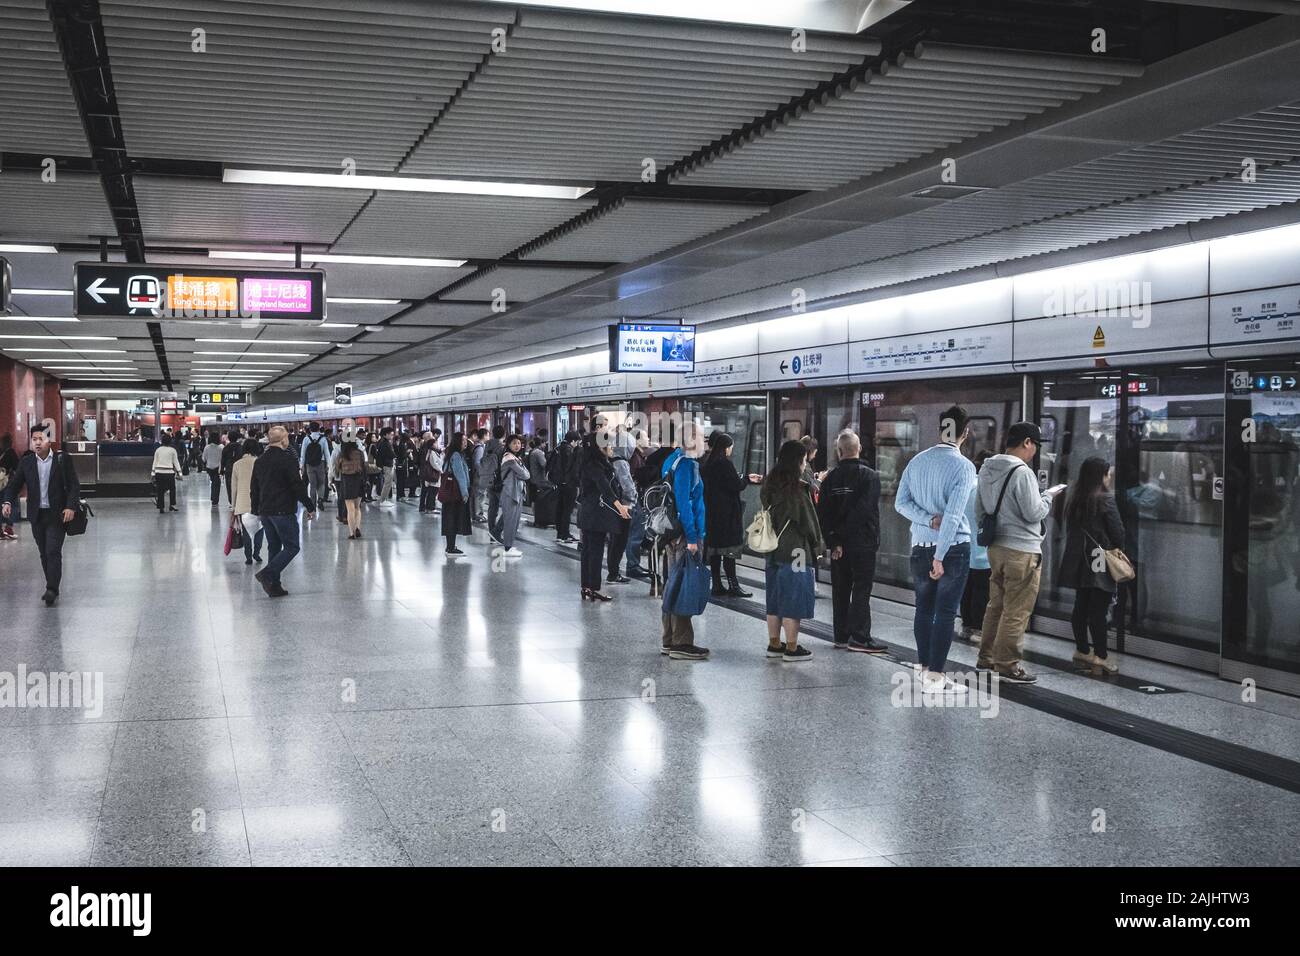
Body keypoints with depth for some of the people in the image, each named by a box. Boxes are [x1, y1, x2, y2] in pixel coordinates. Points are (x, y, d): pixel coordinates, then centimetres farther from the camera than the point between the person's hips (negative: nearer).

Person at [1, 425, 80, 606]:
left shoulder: (62, 460, -4)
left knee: (53, 552, -11)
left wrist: (71, 506, -18)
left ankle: (52, 589, -12)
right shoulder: (26, 462, 4)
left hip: (57, 515, -4)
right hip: (36, 515, 4)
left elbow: (74, 485, -5)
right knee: (44, 553, 10)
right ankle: (52, 589, 19)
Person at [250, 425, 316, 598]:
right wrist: (310, 507, -8)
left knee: (274, 547, 15)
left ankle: (274, 586, 13)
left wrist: (256, 510, 27)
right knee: (291, 547, -1)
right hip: (283, 511, -8)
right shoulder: (287, 459, -12)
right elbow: (298, 486, -15)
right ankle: (267, 574, -16)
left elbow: (254, 488, 18)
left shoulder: (260, 461, 12)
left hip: (265, 511, 8)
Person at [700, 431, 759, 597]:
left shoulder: (705, 462, 10)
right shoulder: (724, 463, -16)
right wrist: (745, 479, 4)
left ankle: (717, 585, 15)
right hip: (727, 512, -8)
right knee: (729, 549, -3)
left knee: (714, 548, 11)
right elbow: (736, 485, -16)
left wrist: (746, 478, 22)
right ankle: (733, 585, 1)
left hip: (710, 512, 8)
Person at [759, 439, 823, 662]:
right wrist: (816, 544, 1)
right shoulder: (798, 488, -15)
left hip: (773, 549, 8)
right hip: (795, 550, -7)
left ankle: (774, 644, 20)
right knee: (793, 600, -1)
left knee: (775, 599, 14)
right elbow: (807, 521, -11)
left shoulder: (770, 485, 7)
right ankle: (792, 648, 3)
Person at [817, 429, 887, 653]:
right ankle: (859, 637, -4)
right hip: (863, 542, -4)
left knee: (840, 590, 10)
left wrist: (833, 540, -3)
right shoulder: (869, 476, -8)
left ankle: (841, 636, 15)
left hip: (838, 543, 5)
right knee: (861, 589, -1)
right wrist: (843, 535, -12)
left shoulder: (831, 477, 5)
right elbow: (863, 510, -17)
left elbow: (822, 513, -1)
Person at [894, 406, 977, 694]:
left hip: (920, 546, 5)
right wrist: (940, 557, -17)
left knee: (924, 608, 14)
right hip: (953, 547, -5)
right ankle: (935, 675, -2)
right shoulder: (963, 466, -11)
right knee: (945, 612, -1)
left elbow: (900, 502, 1)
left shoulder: (917, 461, 5)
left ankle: (924, 668, 21)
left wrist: (929, 519, -8)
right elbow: (953, 514, -17)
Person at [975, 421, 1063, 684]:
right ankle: (1007, 665, 3)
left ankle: (986, 657, 25)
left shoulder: (986, 470, 10)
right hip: (1022, 549, -9)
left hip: (996, 547, 9)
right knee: (1017, 611, -1)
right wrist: (1048, 495, -1)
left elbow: (979, 511, 16)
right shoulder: (1022, 472, -17)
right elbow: (1034, 513, -16)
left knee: (996, 605, 18)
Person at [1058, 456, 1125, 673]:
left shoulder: (1074, 501, 9)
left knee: (1081, 606, 12)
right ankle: (1100, 655, -3)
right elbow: (1117, 532, -8)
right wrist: (1118, 552, 9)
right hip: (1100, 562, -7)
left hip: (1079, 562, 7)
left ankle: (1082, 651, 20)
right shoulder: (1105, 500, -11)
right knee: (1099, 609, -5)